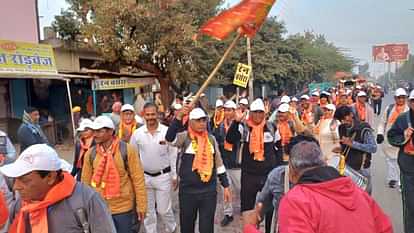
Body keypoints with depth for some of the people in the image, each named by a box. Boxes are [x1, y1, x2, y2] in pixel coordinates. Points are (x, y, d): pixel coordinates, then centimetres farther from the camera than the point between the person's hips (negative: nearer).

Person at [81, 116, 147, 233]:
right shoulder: (90, 153, -2)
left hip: (124, 208, -3)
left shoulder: (127, 150, -12)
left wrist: (141, 206, -8)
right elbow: (85, 182, 5)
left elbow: (138, 179, -9)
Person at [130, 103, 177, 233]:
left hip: (163, 176, -2)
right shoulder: (137, 133, -4)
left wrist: (174, 176, -2)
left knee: (164, 209, 6)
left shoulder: (167, 131, -10)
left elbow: (173, 155, -4)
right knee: (148, 211, 14)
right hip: (144, 176, 2)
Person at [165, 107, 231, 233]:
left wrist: (226, 186, 10)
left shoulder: (211, 138, 5)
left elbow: (219, 164, 11)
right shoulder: (184, 137, -5)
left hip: (209, 191, 2)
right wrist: (179, 116, -39)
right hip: (188, 191, -2)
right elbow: (169, 137, -28)